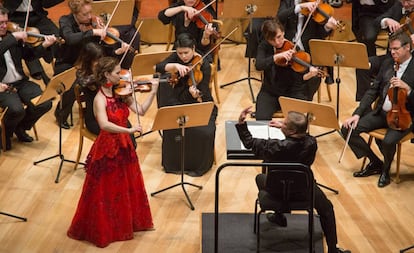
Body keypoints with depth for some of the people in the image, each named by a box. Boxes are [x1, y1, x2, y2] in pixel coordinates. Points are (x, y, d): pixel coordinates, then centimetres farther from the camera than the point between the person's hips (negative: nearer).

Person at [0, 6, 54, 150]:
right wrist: (13, 37, -29)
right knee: (16, 109, -31)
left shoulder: (12, 38, 9)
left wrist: (44, 46, -3)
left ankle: (21, 128, 14)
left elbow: (28, 56, 10)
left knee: (45, 103, -13)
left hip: (20, 82, 6)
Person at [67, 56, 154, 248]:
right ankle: (101, 231, 21)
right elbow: (104, 125, -37)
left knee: (127, 188, 20)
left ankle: (127, 223, 38)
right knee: (106, 193, 5)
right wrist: (128, 130, -41)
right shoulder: (100, 99, -21)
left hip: (124, 147, 7)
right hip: (107, 149, -7)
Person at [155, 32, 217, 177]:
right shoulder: (176, 59, -2)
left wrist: (196, 96, -42)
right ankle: (175, 163, -3)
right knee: (171, 129, -26)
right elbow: (159, 67, -20)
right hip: (180, 105, 2)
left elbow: (203, 97, -18)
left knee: (204, 132, -27)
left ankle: (198, 165, -2)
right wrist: (176, 65, -36)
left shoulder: (203, 66, -12)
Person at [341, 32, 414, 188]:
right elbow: (373, 91, 9)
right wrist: (357, 114, -1)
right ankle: (375, 163, 9)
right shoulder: (387, 63, 7)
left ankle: (385, 169, 2)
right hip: (381, 112, 6)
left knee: (388, 141, -34)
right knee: (347, 129, -10)